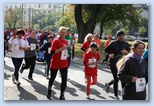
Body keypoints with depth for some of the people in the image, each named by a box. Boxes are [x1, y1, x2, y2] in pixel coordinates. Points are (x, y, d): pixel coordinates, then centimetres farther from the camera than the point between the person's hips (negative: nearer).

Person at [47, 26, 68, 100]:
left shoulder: (66, 42, 9)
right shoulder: (56, 41, -12)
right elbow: (52, 52, -21)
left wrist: (66, 54, 5)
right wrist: (62, 48, -27)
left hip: (64, 64, 5)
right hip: (55, 63, -5)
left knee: (64, 79, -2)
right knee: (52, 78, 11)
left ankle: (62, 95, 8)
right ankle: (49, 92, 31)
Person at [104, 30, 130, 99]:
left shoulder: (126, 44, 4)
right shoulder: (113, 43, -6)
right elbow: (106, 50, 4)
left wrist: (126, 52, -16)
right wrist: (109, 54, -15)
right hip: (113, 63, -4)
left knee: (118, 78, 12)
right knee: (116, 79, -2)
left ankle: (108, 84, 43)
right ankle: (116, 95, 14)